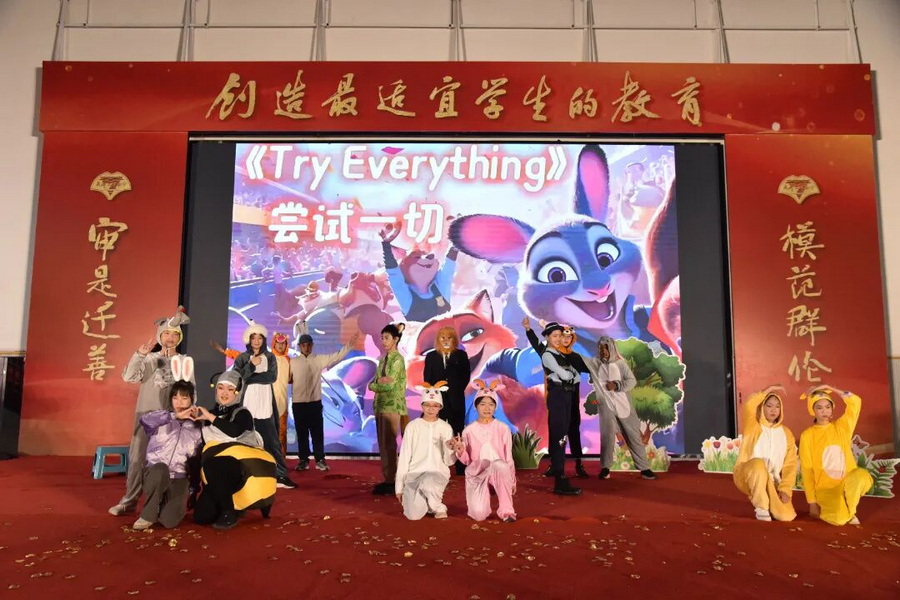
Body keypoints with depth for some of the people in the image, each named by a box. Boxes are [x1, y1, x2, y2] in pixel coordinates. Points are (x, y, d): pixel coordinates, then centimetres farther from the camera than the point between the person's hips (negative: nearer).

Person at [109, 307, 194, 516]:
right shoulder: (149, 359, 6)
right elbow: (128, 377, -8)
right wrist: (139, 354, -19)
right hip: (146, 415, 1)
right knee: (137, 457, 2)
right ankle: (129, 500, 11)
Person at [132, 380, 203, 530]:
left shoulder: (196, 429, 9)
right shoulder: (162, 420, 5)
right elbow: (145, 420, -19)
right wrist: (175, 416, -25)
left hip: (179, 479, 1)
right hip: (154, 475, -1)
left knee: (169, 521, -20)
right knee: (160, 468, -37)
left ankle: (170, 504, 17)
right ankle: (148, 515, -16)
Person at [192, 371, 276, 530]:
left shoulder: (242, 413, -1)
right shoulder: (213, 413, 14)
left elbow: (234, 432, -24)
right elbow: (203, 445, 19)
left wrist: (211, 418, -18)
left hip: (242, 466, -6)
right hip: (219, 476, 6)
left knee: (212, 465, -36)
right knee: (201, 516, -7)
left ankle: (230, 512, -18)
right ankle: (233, 504, 23)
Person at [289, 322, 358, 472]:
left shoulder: (319, 359, 4)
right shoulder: (293, 362, 6)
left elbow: (336, 356, -2)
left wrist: (349, 345, -10)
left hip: (315, 402, 0)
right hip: (298, 402, 0)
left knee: (317, 432, 3)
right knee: (301, 432, 7)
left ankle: (320, 460, 11)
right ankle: (303, 460, 16)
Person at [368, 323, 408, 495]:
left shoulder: (398, 359, -9)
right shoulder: (382, 359, 14)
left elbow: (390, 385, -17)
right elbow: (371, 384, 7)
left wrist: (375, 384, -1)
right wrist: (379, 381, -14)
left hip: (392, 406, -8)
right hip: (380, 405, 8)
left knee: (389, 444, -5)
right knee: (382, 444, 9)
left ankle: (392, 481, 1)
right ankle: (386, 479, 16)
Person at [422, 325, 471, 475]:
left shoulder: (461, 355, 7)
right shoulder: (431, 356, 10)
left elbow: (466, 376, 2)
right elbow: (427, 379, 5)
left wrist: (456, 390, -6)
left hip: (456, 400, 0)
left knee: (457, 432, 3)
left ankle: (461, 467, 6)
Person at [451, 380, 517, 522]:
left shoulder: (503, 429, 0)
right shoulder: (469, 430, 1)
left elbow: (508, 458, 4)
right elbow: (467, 460, 3)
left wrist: (512, 480, 3)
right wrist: (460, 450, -16)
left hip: (499, 474, 0)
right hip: (476, 475, 0)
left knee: (499, 464, -38)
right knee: (479, 515, -24)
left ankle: (506, 509, -20)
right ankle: (483, 497, 15)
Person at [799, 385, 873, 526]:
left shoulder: (841, 426, 6)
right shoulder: (807, 435, -3)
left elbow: (856, 402, -7)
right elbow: (806, 470, -5)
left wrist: (831, 389, -6)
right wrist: (812, 502, -7)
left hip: (847, 484, 3)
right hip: (825, 488, -3)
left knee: (862, 475, -33)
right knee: (840, 519, -30)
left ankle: (850, 510, -5)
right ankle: (825, 508, 8)